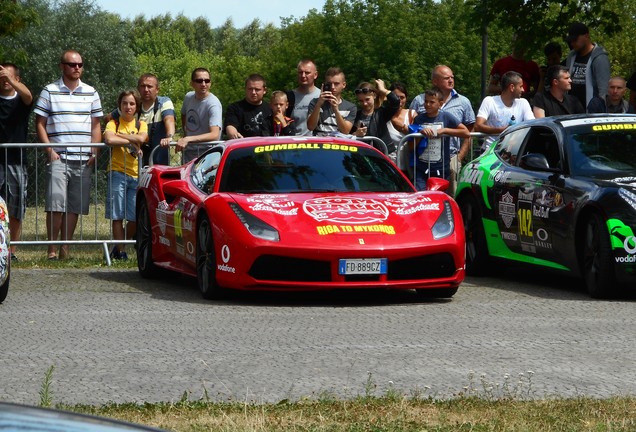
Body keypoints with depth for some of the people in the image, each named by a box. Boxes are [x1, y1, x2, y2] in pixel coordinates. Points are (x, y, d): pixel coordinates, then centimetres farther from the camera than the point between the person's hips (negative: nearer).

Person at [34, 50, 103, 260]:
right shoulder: (49, 91, 4)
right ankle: (52, 249, -9)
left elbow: (96, 125, 16)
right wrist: (49, 150, -7)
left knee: (74, 206, 3)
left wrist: (94, 152, 4)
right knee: (56, 203, -13)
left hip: (83, 160, 3)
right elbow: (40, 124, 3)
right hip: (58, 157, -3)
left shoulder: (91, 93, 13)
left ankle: (65, 248, 9)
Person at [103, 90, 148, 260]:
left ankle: (120, 246, 18)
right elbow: (109, 139, -17)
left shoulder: (141, 125, 13)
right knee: (117, 216, -4)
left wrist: (119, 136, -8)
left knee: (135, 218, -1)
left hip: (136, 175, 2)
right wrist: (132, 143, -11)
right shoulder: (113, 123, 5)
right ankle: (120, 251, 3)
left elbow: (142, 138, -10)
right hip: (118, 173, -2)